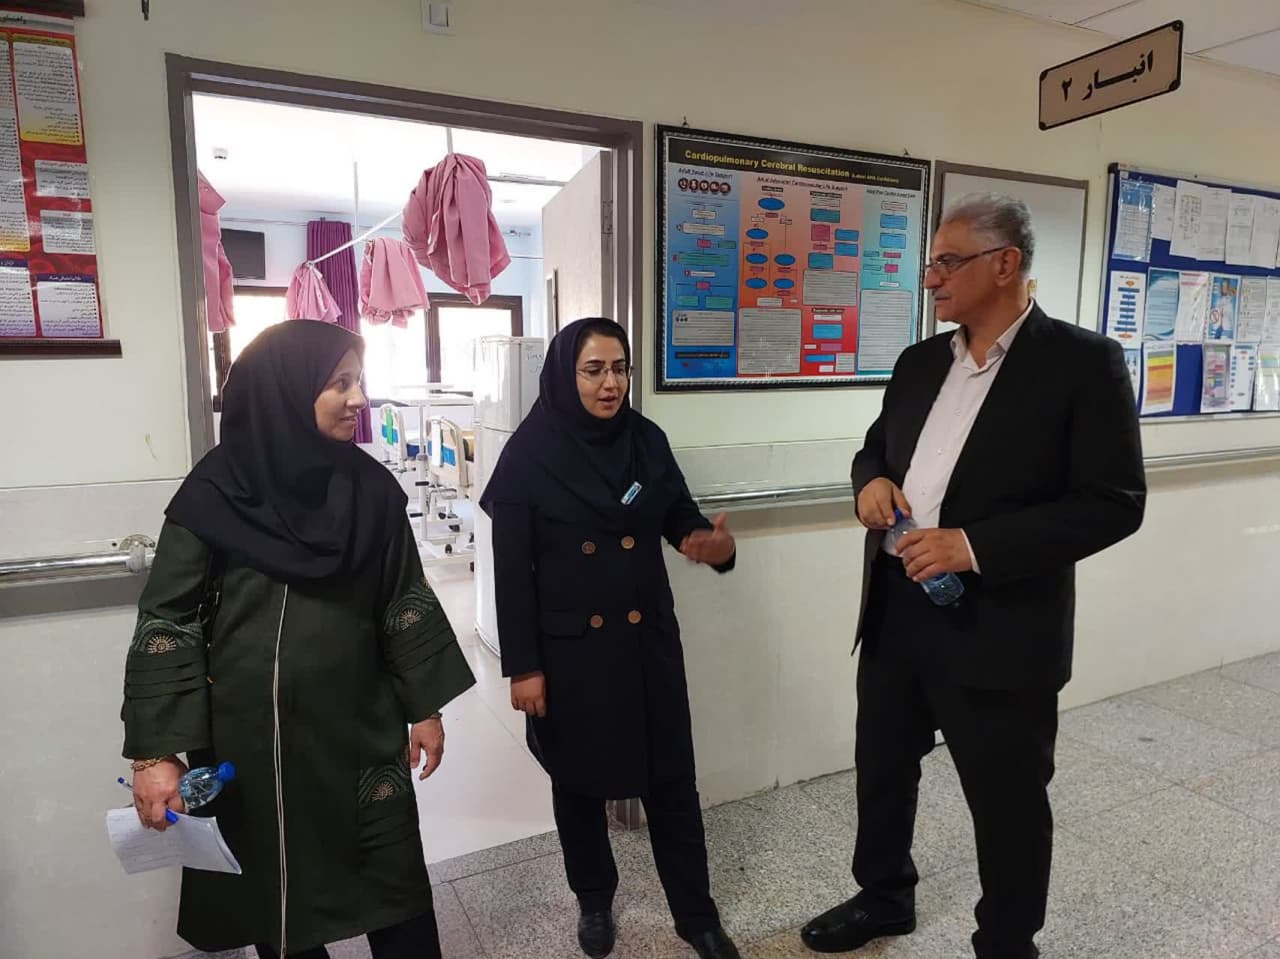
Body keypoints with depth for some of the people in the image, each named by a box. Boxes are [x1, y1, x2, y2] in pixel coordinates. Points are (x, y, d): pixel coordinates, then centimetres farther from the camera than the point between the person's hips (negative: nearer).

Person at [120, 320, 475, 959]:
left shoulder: (370, 488, -1)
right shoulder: (216, 493, -10)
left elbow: (405, 602, 3)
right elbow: (166, 623, -8)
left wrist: (425, 706, 4)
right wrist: (154, 752, -13)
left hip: (360, 728, 2)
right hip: (252, 740, -2)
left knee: (398, 890, 7)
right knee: (276, 897, 14)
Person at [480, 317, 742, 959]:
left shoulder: (647, 440, -1)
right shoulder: (530, 454, -11)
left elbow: (680, 519, 7)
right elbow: (511, 570, -10)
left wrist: (717, 544, -17)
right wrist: (522, 666, -10)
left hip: (649, 640, 3)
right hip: (569, 648, -2)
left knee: (672, 778, 11)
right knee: (579, 781, 16)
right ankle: (594, 901, 40)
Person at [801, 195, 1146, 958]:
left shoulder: (1083, 361, -10)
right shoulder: (920, 361, 8)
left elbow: (1114, 502, -14)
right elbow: (876, 446, 19)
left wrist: (975, 546, -23)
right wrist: (872, 480, -6)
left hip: (998, 631, -6)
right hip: (895, 613, 6)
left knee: (1008, 803, 14)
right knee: (882, 770, 21)